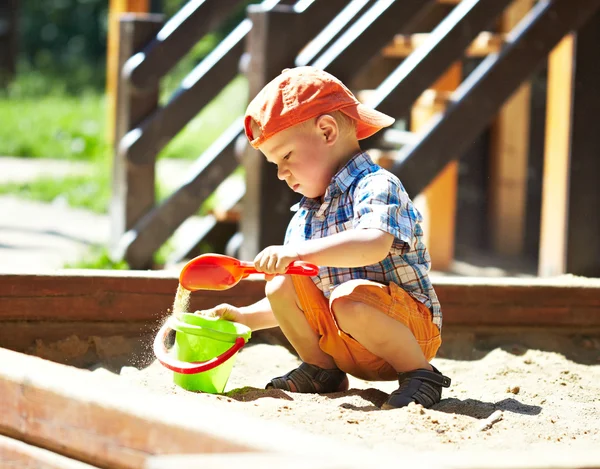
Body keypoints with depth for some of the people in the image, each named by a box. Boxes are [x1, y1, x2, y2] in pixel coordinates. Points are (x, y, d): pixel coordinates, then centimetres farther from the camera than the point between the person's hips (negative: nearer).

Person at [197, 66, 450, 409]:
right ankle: (322, 371, 8)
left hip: (411, 326, -7)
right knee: (281, 284, -6)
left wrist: (297, 253, -41)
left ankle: (420, 374, -16)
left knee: (349, 299, -36)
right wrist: (244, 317, 10)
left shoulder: (377, 187, -13)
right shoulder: (303, 218, 14)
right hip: (343, 346, 8)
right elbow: (300, 305, 22)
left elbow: (374, 246, -36)